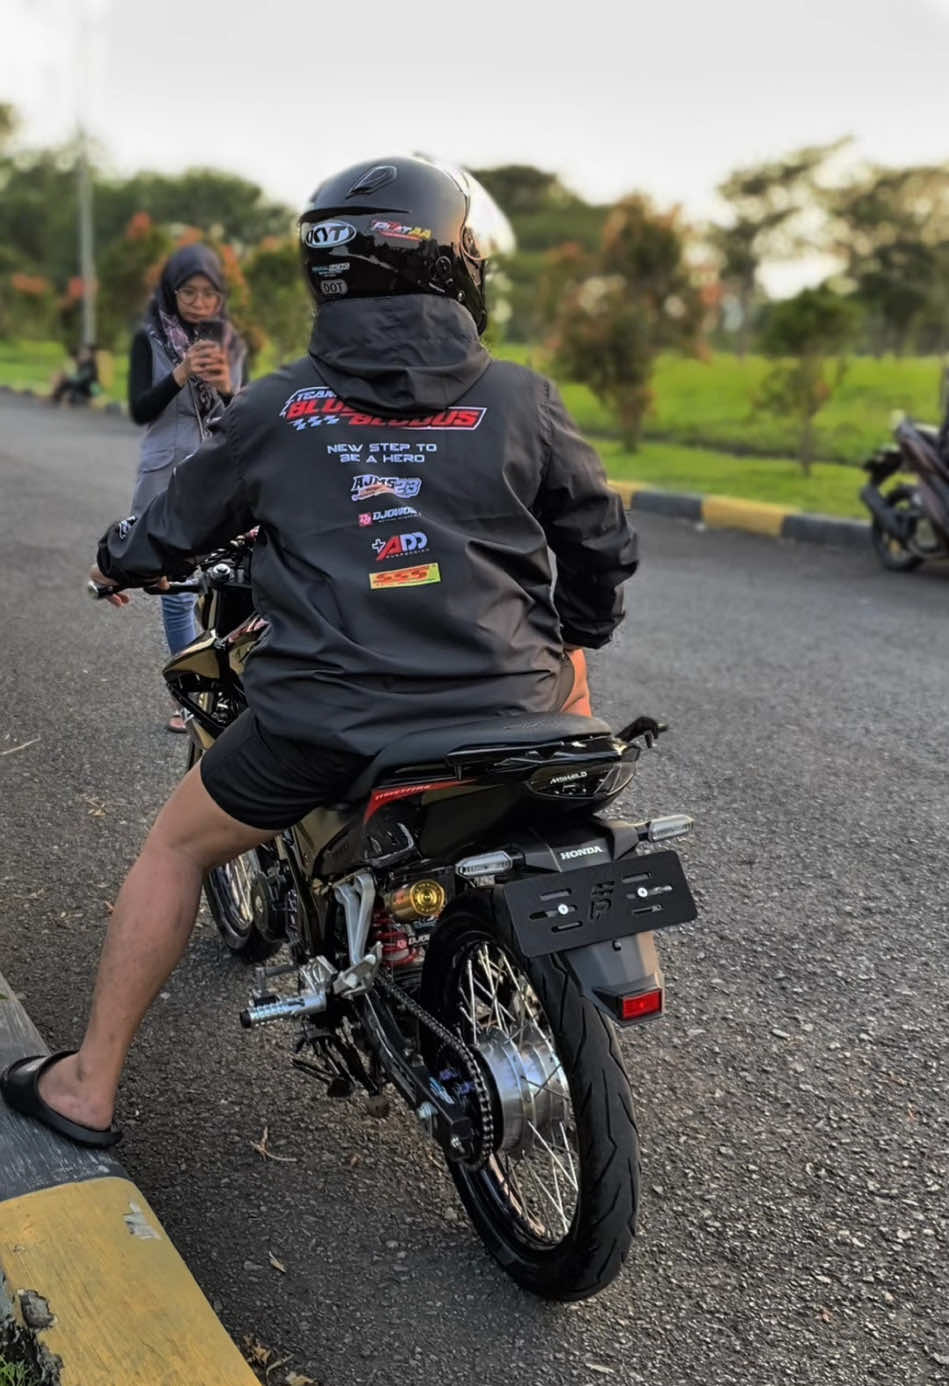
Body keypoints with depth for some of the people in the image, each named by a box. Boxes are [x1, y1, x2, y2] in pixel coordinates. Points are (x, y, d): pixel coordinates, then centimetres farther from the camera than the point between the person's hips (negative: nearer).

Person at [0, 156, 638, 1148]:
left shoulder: (277, 409, 2)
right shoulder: (520, 401, 2)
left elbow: (173, 528, 15)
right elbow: (601, 544, 12)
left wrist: (118, 563, 38)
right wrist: (573, 642, 31)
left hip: (319, 718, -1)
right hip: (503, 710, 1)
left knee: (175, 847, 23)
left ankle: (89, 1087, 32)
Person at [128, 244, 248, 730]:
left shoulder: (232, 342, 11)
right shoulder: (149, 338, 4)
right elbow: (139, 411, -5)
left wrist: (226, 387, -13)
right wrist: (180, 375, -20)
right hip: (170, 480, -1)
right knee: (177, 592, 2)